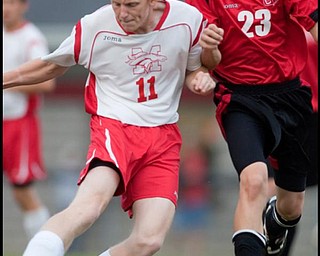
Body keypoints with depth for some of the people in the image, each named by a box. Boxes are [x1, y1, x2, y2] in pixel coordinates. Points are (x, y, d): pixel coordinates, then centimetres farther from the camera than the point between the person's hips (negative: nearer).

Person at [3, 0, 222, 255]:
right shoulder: (94, 26, -6)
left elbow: (195, 69, 17)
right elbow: (51, 66, 14)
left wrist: (202, 78, -6)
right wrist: (5, 79, 15)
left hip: (164, 138, 2)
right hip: (113, 126, -2)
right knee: (88, 206, -34)